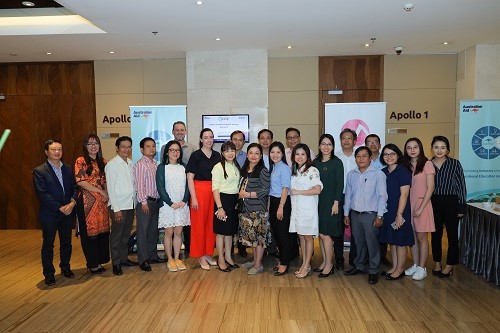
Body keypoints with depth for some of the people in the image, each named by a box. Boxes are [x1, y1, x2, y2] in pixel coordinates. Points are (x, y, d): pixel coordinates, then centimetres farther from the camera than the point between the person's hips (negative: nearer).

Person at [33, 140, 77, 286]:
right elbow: (42, 194, -14)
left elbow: (75, 188, 5)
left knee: (66, 242, 15)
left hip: (68, 212, 4)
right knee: (48, 244, 8)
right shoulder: (39, 171, -8)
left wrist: (72, 203, -13)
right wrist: (60, 208, -17)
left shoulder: (68, 169, 8)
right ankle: (49, 274, 22)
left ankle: (65, 268, 32)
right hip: (49, 214, -4)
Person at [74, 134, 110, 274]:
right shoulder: (81, 161, -5)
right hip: (87, 201, -5)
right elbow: (81, 181, -13)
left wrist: (107, 194, -1)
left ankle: (99, 261, 20)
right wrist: (100, 191, -12)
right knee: (89, 232, 2)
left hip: (101, 201, 5)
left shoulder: (102, 162, 12)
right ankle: (92, 264, 16)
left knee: (102, 230, 6)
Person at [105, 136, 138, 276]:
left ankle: (124, 258, 30)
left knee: (126, 234, 16)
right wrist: (116, 209, -15)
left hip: (130, 205, 6)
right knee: (116, 235, 4)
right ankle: (116, 263, 15)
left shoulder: (131, 163, 8)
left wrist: (135, 202, 5)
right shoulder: (112, 165, -10)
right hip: (118, 206, -6)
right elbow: (111, 188, -13)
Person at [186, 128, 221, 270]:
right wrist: (194, 198, -12)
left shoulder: (217, 155, 9)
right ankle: (201, 256, 13)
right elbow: (190, 178, -6)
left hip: (215, 192, 4)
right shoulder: (196, 155, -4)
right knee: (199, 223, 1)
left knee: (212, 223, 8)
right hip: (200, 191, -4)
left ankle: (208, 254, 21)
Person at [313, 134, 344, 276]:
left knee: (325, 234, -5)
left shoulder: (337, 162, -5)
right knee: (320, 234, 9)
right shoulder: (315, 162, 9)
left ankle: (329, 264, 9)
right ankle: (325, 262, 21)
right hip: (318, 201, 5)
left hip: (331, 202, -5)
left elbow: (340, 184, -8)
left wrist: (336, 203, -13)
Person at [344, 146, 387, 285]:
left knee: (372, 244, 2)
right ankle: (358, 266, 30)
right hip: (355, 214, 4)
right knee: (359, 243, 16)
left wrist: (379, 216, -11)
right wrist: (346, 214, 11)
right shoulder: (351, 174, 7)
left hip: (370, 215, -4)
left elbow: (382, 196, -8)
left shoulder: (378, 174, -7)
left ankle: (373, 271, 15)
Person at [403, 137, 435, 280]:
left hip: (422, 204, -5)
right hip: (408, 205, 5)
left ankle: (422, 268, 12)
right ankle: (415, 265, 23)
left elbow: (430, 188, -10)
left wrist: (421, 208, -13)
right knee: (412, 237, 11)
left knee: (421, 237, 2)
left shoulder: (427, 164, -7)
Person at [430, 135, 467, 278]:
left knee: (452, 234, 5)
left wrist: (461, 207, -7)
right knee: (435, 234, 11)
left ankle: (450, 265, 19)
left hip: (451, 203, -2)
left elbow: (461, 186, -5)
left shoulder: (455, 164, -6)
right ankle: (437, 263, 25)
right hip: (434, 203, 3)